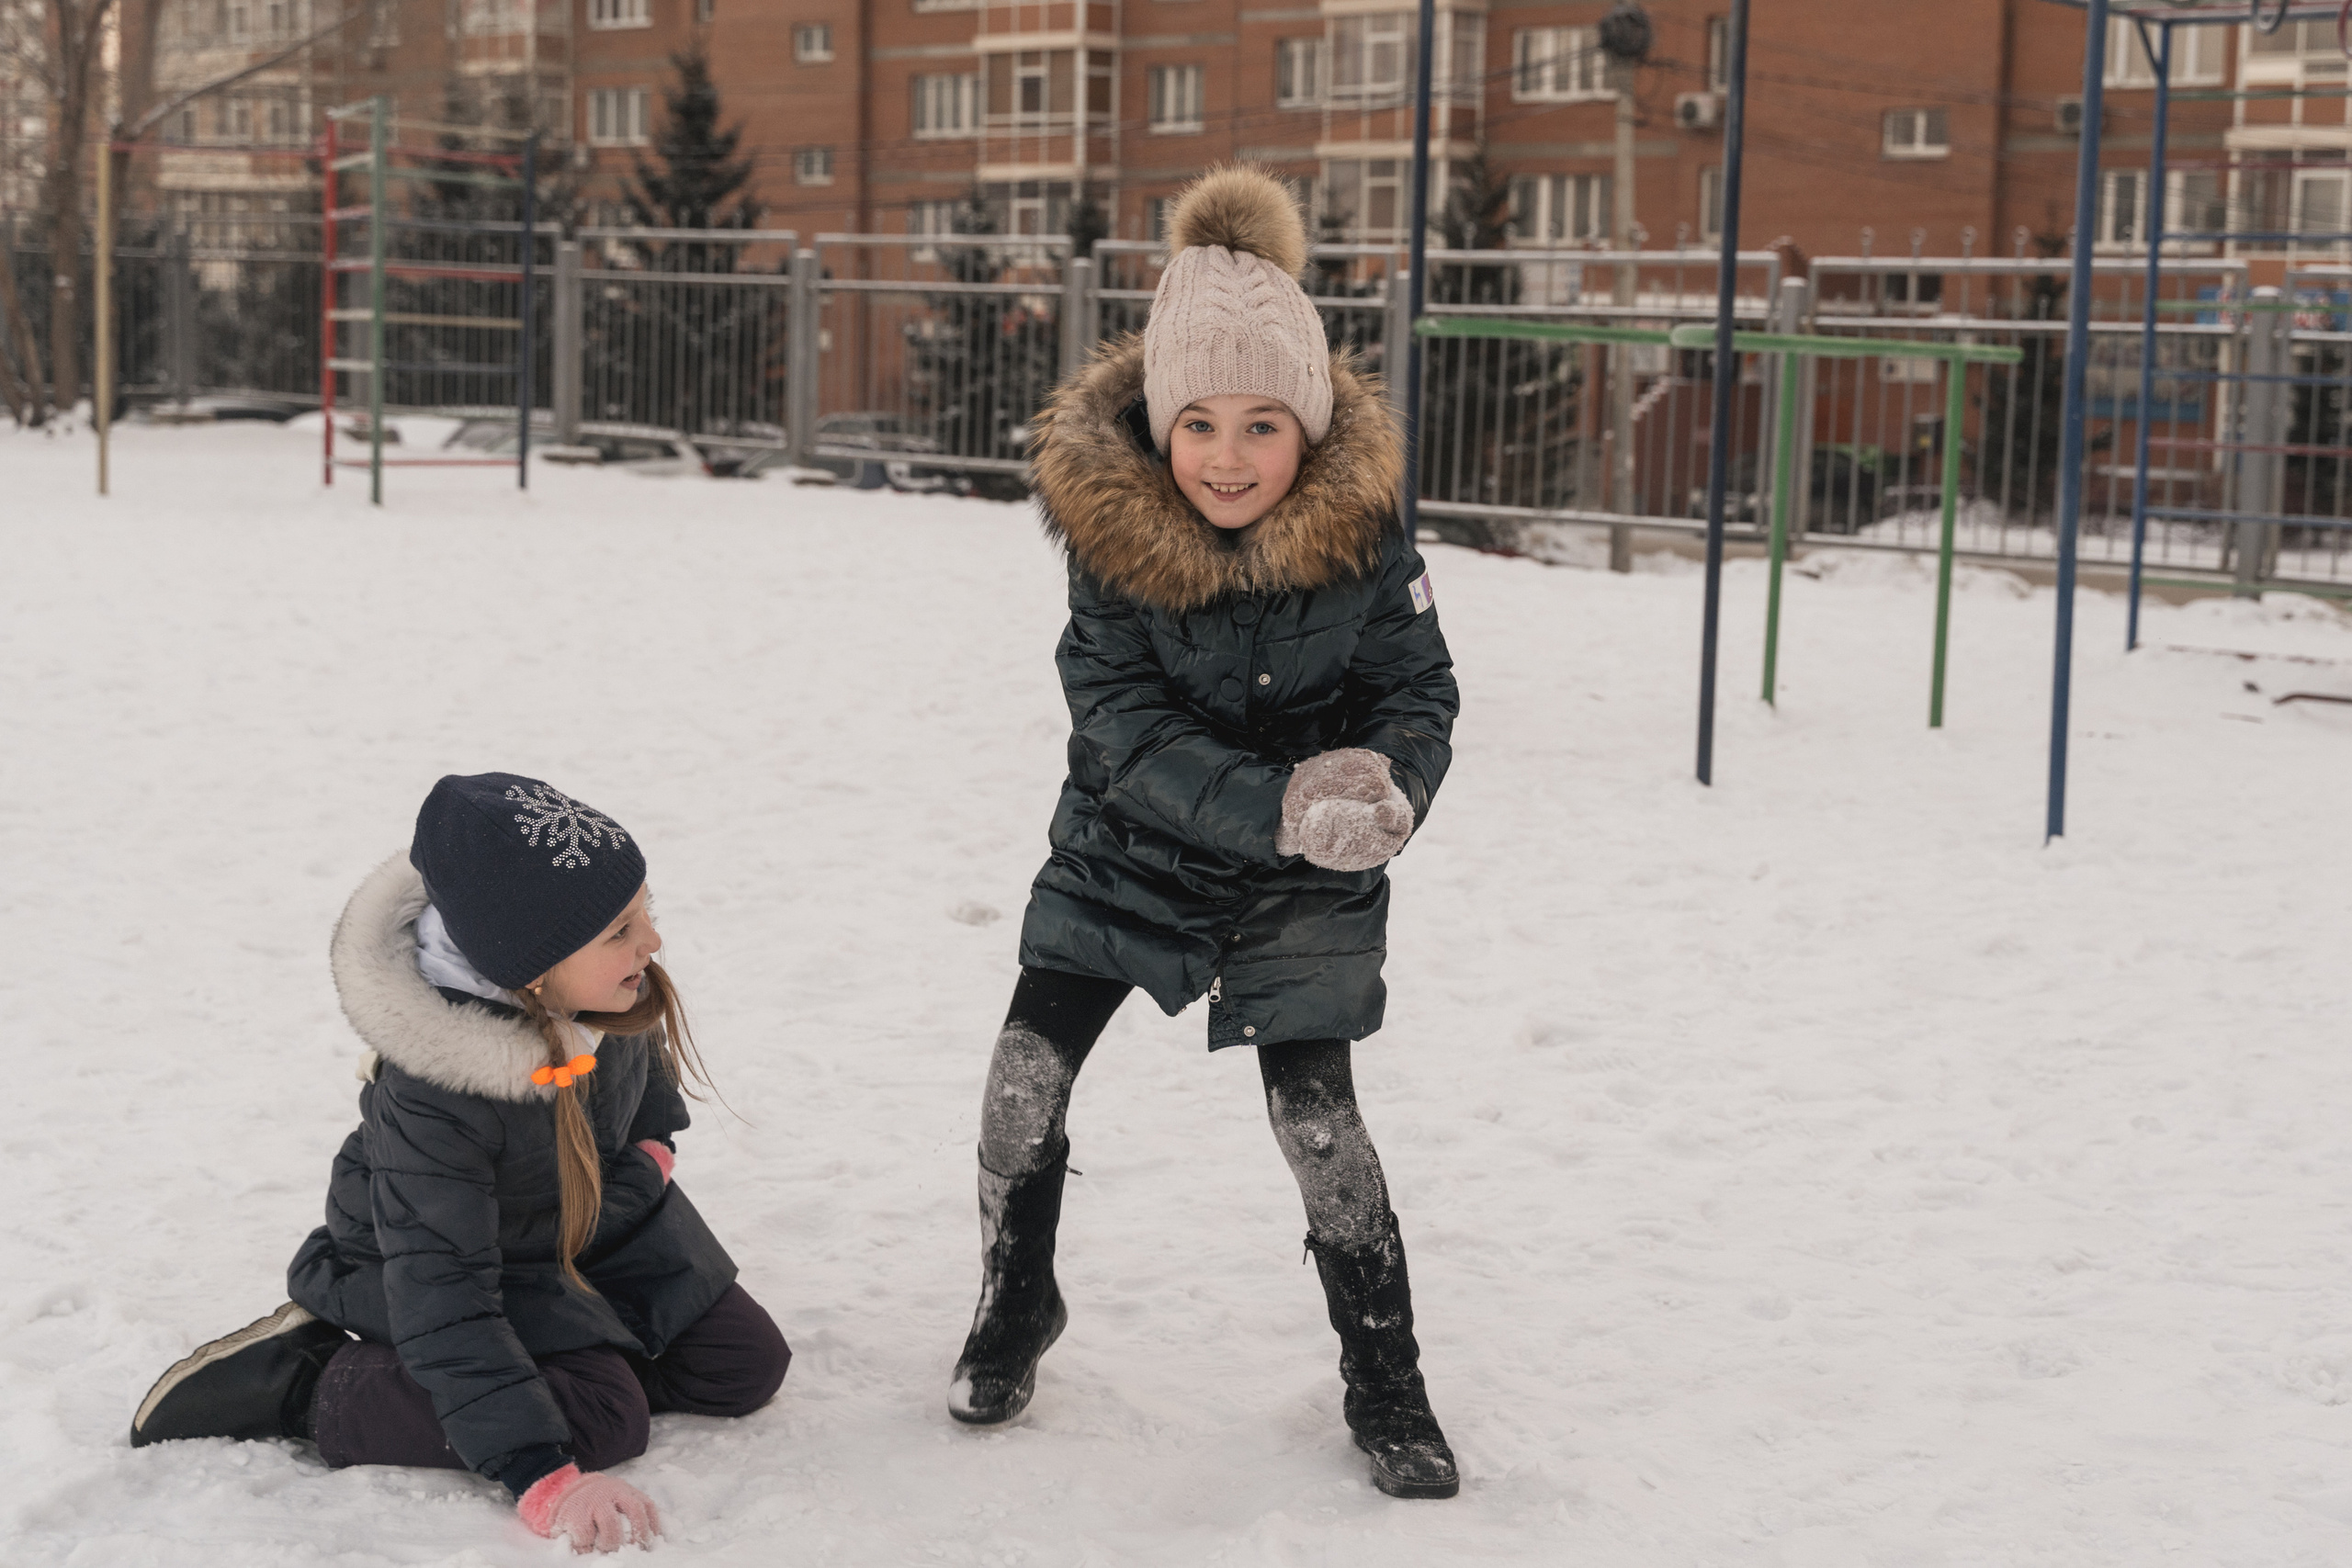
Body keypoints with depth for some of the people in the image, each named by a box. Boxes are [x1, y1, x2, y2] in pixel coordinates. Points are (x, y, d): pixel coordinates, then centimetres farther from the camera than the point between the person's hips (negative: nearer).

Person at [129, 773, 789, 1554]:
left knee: (746, 1362, 1)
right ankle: (302, 1384, -12)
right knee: (600, 1418, -25)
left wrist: (650, 1155, -3)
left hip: (596, 1220, 7)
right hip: (453, 1248, -7)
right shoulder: (428, 1103, -39)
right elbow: (444, 1301, -39)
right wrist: (543, 1476, -44)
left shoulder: (615, 986, -21)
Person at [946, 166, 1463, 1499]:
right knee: (1030, 1067, -4)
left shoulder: (1360, 529, -18)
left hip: (1304, 886, -1)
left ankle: (1387, 1386, 14)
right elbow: (1131, 725, -25)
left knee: (1317, 1114, -5)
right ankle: (1017, 1307, 24)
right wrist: (1283, 807, -38)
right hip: (1131, 848, 1)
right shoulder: (1110, 526, -21)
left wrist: (1386, 788, -34)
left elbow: (1420, 689, -11)